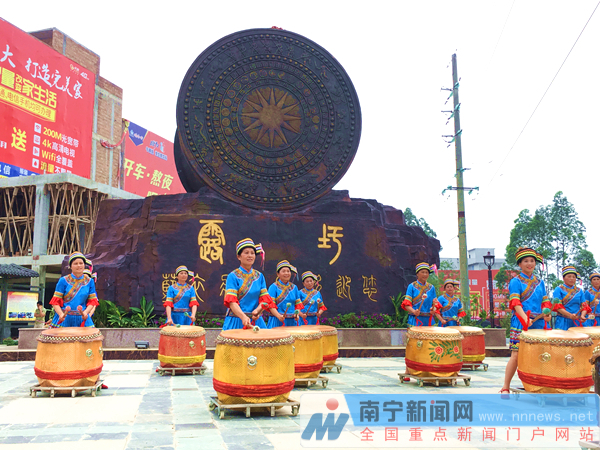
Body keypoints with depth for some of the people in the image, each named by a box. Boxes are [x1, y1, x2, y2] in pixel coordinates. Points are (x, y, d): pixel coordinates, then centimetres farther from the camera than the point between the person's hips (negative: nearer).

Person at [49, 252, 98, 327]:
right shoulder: (64, 281, 3)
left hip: (82, 320, 1)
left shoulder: (89, 281, 10)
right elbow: (56, 301, 1)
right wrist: (61, 314, -16)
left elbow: (92, 301, 8)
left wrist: (85, 312, -11)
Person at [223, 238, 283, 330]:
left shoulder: (259, 276, 10)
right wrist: (243, 317, -29)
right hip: (236, 322, -3)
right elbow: (231, 301, -13)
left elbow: (265, 299, 5)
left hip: (256, 321, 4)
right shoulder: (233, 276, -3)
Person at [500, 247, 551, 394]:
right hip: (520, 323, -5)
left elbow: (545, 301, 16)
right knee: (516, 355, -8)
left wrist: (547, 313, -6)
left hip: (538, 323, 5)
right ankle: (505, 387, -1)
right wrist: (525, 319, -24)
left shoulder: (540, 282, 17)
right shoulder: (515, 281, 1)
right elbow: (515, 302, -10)